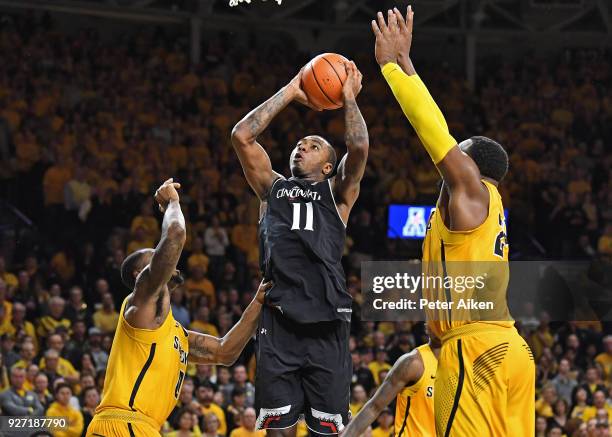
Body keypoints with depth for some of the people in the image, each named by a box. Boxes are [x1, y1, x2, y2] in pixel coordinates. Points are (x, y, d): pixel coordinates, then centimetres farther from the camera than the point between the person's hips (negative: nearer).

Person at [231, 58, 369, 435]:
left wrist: (349, 98, 9)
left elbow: (360, 147, -2)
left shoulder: (337, 193, 16)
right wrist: (289, 93, 15)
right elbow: (241, 135, 13)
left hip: (326, 322, -2)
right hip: (278, 318, 2)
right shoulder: (273, 188, 23)